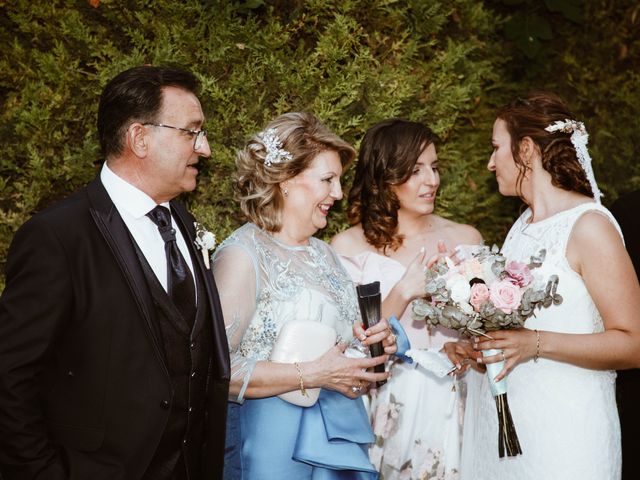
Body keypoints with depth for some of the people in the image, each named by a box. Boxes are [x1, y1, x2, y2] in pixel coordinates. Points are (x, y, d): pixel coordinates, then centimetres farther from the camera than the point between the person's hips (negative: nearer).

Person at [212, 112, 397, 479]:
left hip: (341, 437, 7)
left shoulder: (323, 252, 10)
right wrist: (313, 375, -22)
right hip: (276, 444, -7)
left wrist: (372, 342, 1)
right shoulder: (243, 254, -14)